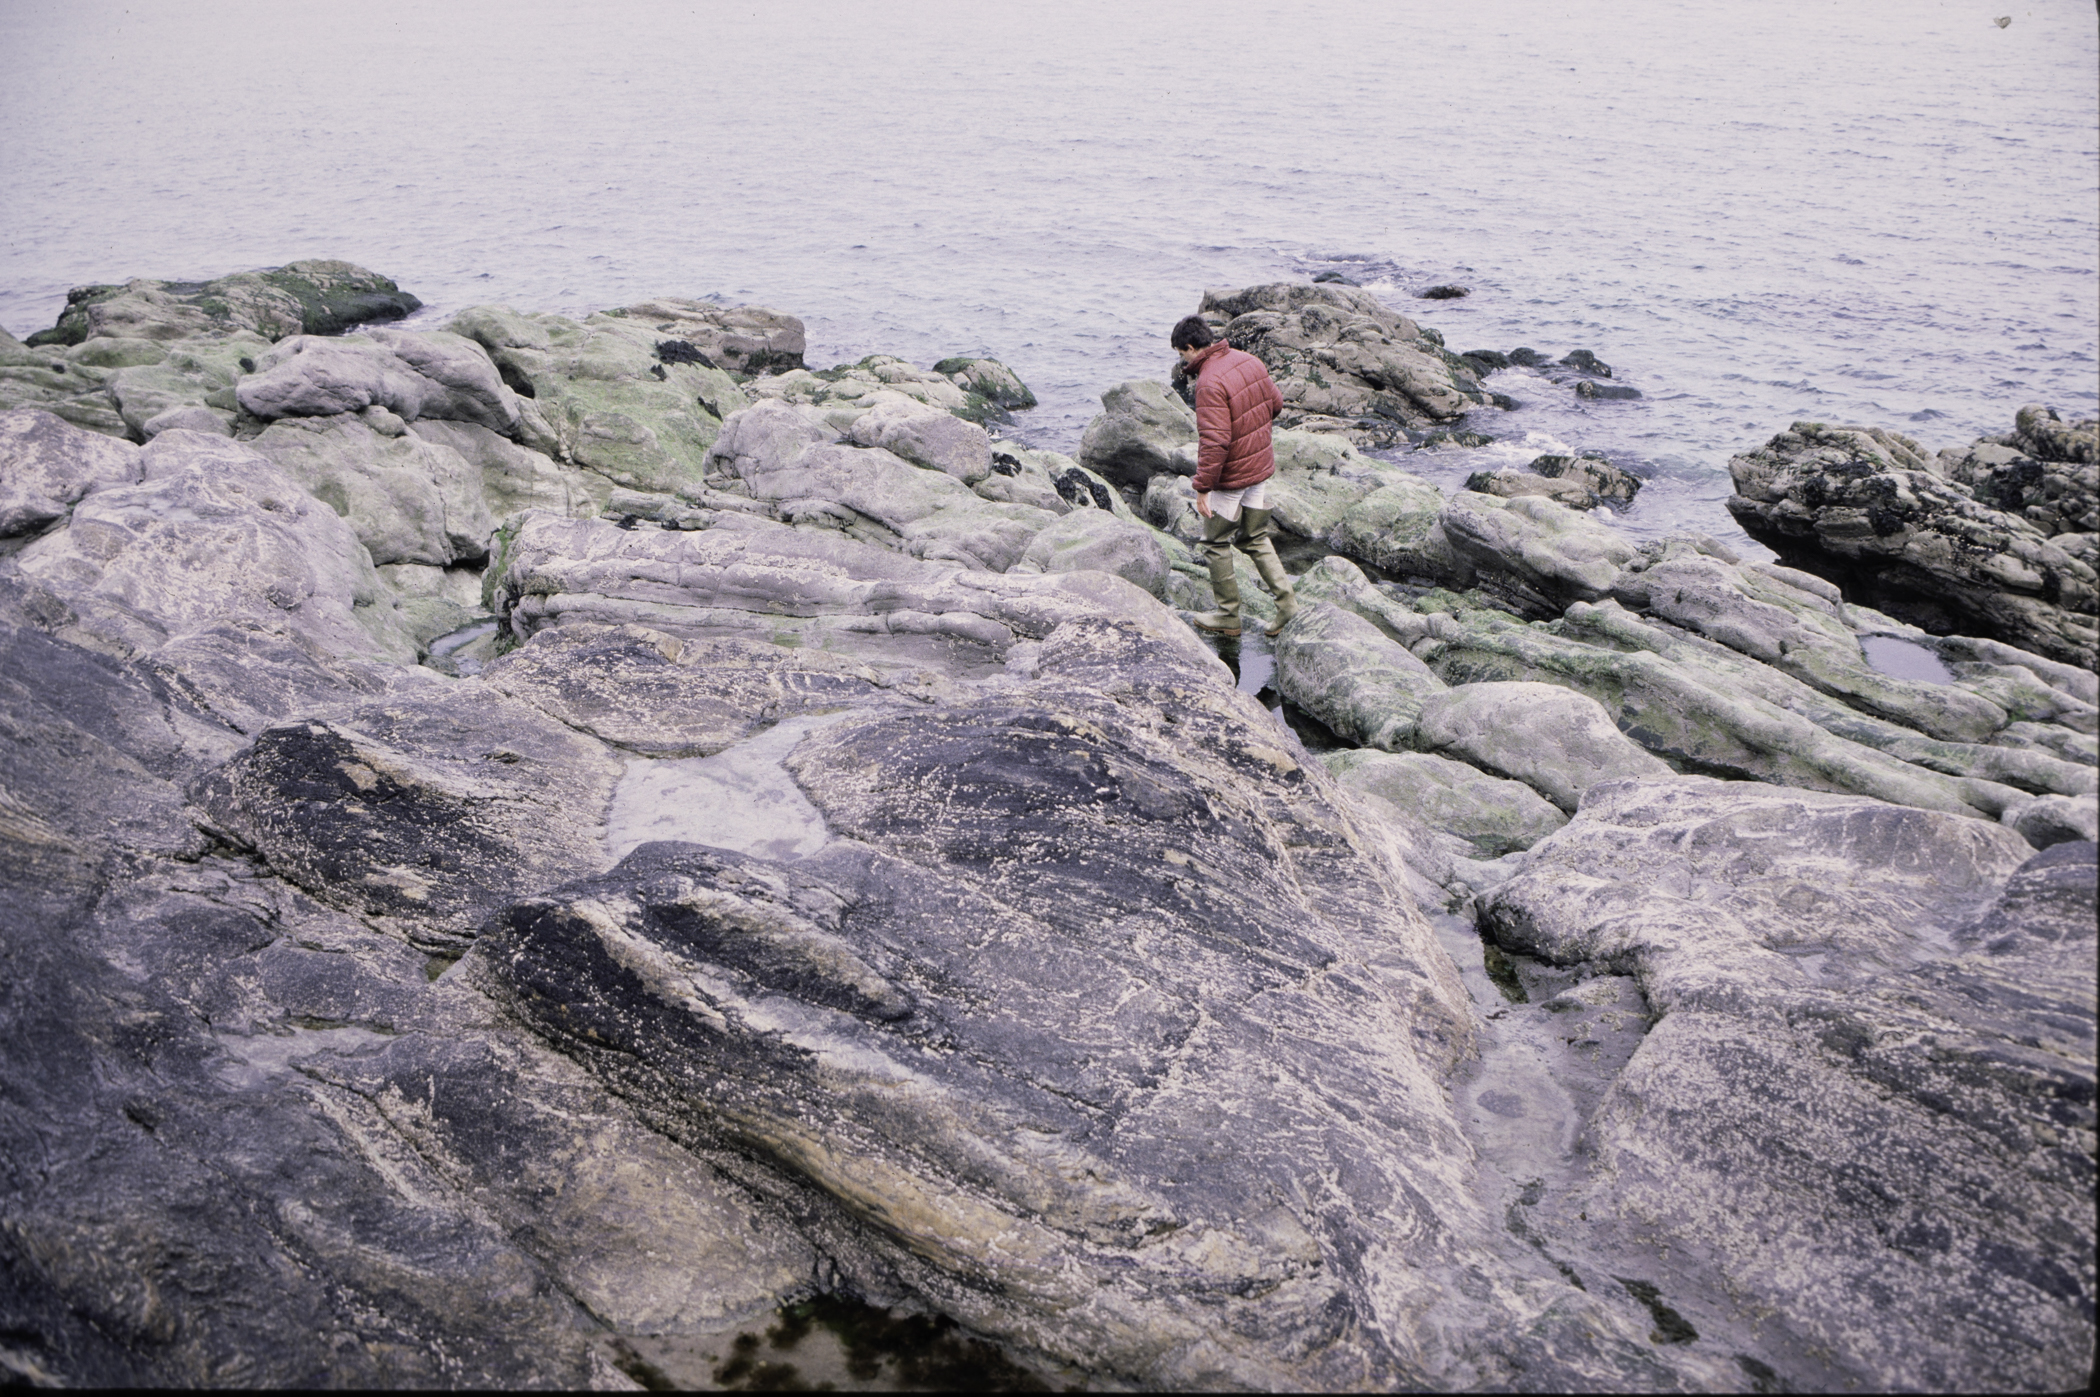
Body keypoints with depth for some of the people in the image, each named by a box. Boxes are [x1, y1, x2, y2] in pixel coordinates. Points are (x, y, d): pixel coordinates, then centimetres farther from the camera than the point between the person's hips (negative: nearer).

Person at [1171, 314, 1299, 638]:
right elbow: (1276, 404, 13)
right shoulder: (1250, 361, 1)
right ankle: (1286, 601, 12)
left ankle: (1228, 616, 16)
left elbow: (1215, 442, -29)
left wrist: (1202, 488, -23)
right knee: (1255, 538, 19)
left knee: (1216, 544, 8)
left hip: (1230, 477, -8)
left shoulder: (1210, 383, -25)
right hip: (1261, 467, 8)